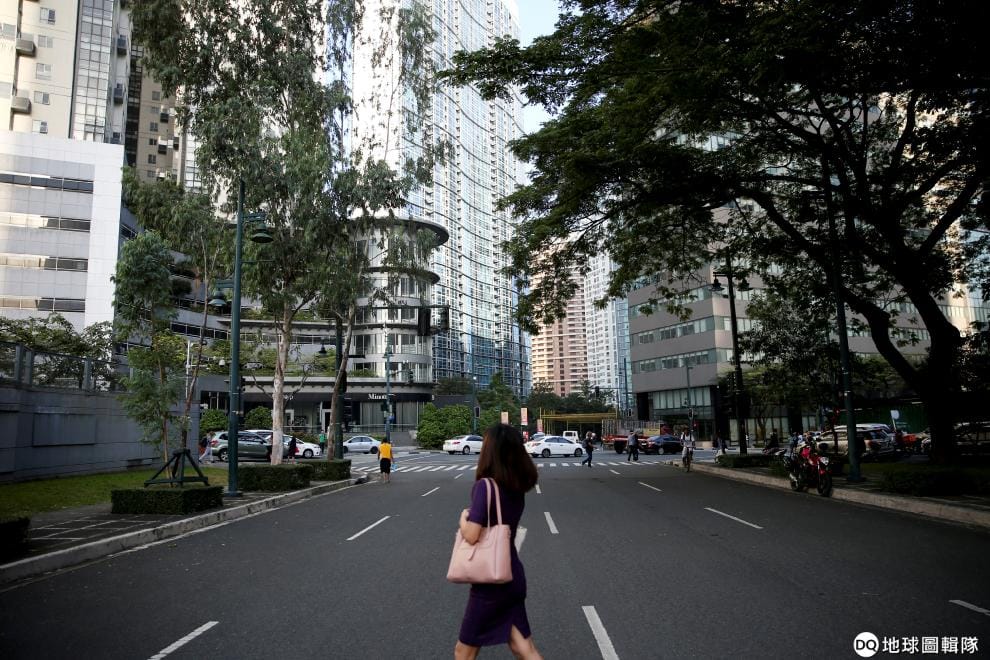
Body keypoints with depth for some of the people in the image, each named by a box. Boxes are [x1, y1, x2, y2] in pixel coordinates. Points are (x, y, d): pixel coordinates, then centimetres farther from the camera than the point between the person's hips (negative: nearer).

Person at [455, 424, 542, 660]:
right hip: (514, 577, 7)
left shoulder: (484, 486, -20)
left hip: (491, 581, -7)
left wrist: (463, 517, -7)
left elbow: (471, 535, -25)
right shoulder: (517, 487, 3)